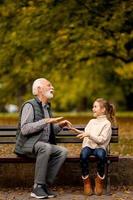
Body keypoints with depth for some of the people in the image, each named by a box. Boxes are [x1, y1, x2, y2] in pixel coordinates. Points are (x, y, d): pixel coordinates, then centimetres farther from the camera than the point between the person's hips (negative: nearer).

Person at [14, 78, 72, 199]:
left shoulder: (47, 107, 20)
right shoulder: (30, 105, -6)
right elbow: (24, 129, -20)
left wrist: (60, 125, 6)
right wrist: (46, 121, -21)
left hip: (43, 145, 7)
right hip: (27, 145, -7)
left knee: (63, 151, -19)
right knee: (45, 147, -37)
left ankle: (46, 184, -15)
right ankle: (38, 187, -29)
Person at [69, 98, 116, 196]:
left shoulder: (107, 123, 2)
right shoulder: (92, 121, 23)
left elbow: (101, 140, -9)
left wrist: (89, 135, -16)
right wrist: (78, 131, 17)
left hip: (99, 147, -4)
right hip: (88, 145, 4)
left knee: (101, 155, -39)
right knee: (83, 155, -33)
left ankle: (99, 181, -16)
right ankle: (86, 181, -19)